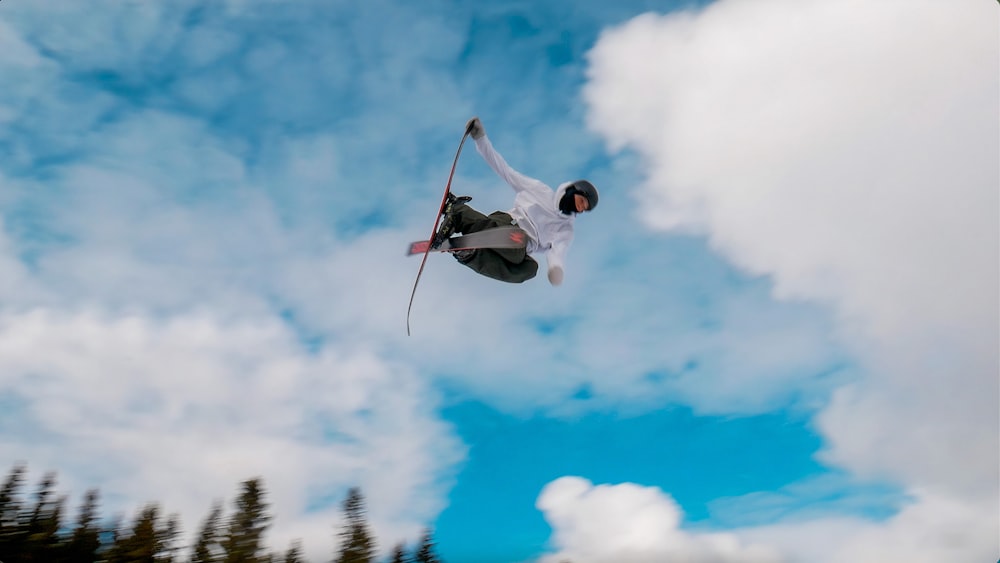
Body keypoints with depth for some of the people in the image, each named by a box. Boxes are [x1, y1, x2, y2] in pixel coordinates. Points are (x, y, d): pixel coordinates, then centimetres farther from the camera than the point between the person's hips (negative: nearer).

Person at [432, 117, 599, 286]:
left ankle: (470, 255, -42)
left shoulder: (565, 231, 19)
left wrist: (556, 267, -30)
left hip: (519, 249, 2)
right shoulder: (540, 190, 19)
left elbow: (557, 251, -3)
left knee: (530, 268, -37)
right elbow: (506, 171, 17)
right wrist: (481, 138, 10)